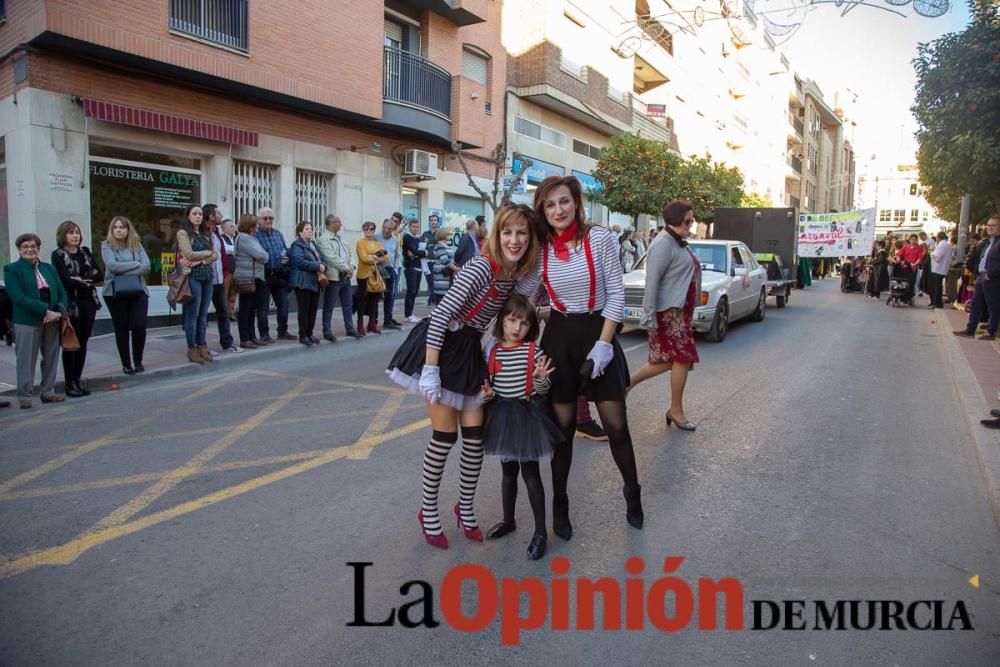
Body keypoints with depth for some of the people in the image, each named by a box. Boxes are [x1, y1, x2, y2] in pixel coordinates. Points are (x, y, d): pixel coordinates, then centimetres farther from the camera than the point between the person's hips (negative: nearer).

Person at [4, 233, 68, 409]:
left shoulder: (49, 268, 15)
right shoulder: (12, 269, 0)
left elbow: (62, 292, 9)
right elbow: (18, 297, -12)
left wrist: (59, 311, -10)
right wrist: (46, 310, -20)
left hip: (52, 321, 5)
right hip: (27, 322, -5)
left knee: (51, 358, 10)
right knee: (26, 360, 0)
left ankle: (48, 392, 20)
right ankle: (24, 396, 10)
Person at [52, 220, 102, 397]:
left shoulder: (85, 252, 13)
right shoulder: (58, 255, -3)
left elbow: (99, 275, 5)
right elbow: (65, 280, -13)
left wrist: (81, 280, -10)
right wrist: (87, 282, -4)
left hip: (88, 302, 5)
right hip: (71, 304, -5)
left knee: (83, 342, 8)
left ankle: (78, 378, 18)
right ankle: (69, 383, 7)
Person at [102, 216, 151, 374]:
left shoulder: (136, 244, 9)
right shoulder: (107, 245, 2)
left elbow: (146, 267, -4)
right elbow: (112, 266, -14)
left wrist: (123, 270, -13)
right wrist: (135, 264, -9)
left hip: (138, 291, 2)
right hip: (115, 293, -1)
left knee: (139, 326, -6)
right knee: (121, 328, 5)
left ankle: (138, 362, 13)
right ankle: (126, 364, 15)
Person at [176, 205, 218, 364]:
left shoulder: (205, 234, 16)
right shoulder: (183, 233, -1)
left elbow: (215, 255, 10)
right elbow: (189, 254, -11)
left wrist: (200, 260, -7)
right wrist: (207, 252, 1)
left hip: (208, 276, 6)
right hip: (193, 276, -5)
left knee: (203, 315, 8)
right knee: (192, 314, -3)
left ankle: (202, 346, 15)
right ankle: (192, 349, 4)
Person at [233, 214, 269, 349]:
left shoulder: (251, 237, 17)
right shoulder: (243, 238, -13)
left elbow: (261, 255, 17)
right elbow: (260, 255, -18)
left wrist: (262, 257, -2)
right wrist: (265, 256, 0)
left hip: (255, 277, 9)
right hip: (246, 278, -9)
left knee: (251, 309, 13)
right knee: (245, 309, -3)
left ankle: (251, 337, 20)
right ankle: (244, 339, 1)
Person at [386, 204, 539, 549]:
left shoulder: (518, 274, 1)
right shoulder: (481, 267, -22)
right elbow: (440, 316, -24)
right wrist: (430, 371, -26)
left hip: (470, 351, 7)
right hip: (442, 346, -7)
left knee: (475, 435, 6)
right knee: (445, 436, -1)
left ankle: (465, 507, 28)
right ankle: (428, 511, 20)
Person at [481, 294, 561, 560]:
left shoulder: (534, 351, -9)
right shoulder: (493, 352, 0)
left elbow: (543, 390, -8)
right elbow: (489, 384, 9)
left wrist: (540, 379, -29)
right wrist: (488, 393, -12)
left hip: (529, 413, -4)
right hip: (502, 414, 4)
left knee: (530, 473, 2)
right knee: (508, 471, 19)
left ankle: (540, 531, 15)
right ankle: (508, 520, 38)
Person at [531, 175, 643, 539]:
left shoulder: (600, 239, -7)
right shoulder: (539, 249, 1)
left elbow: (616, 294, -7)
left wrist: (603, 344, -14)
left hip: (598, 332, -1)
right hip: (558, 336, 2)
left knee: (616, 424, 4)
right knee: (563, 426, 9)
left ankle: (633, 493, 27)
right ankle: (559, 505, 23)